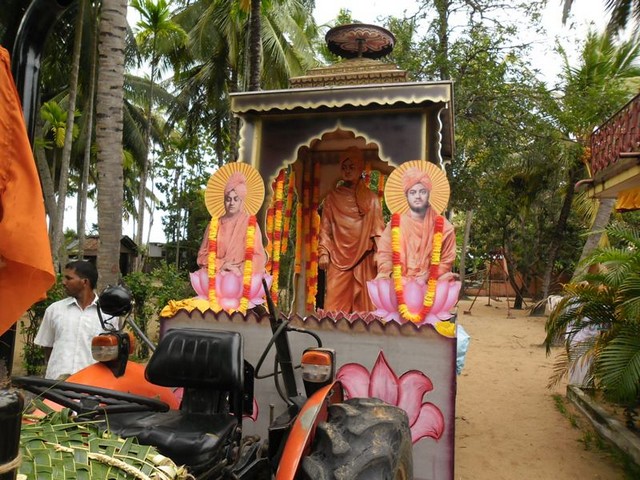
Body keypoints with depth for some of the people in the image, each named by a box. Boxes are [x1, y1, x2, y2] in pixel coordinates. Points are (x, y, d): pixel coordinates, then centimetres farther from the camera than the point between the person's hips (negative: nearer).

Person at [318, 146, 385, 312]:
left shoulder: (370, 198, 6)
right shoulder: (332, 197, 8)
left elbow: (378, 228, 2)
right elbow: (325, 227, 6)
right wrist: (323, 252, -4)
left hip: (363, 258, 0)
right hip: (338, 257, 0)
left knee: (363, 301, 2)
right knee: (336, 302, -3)